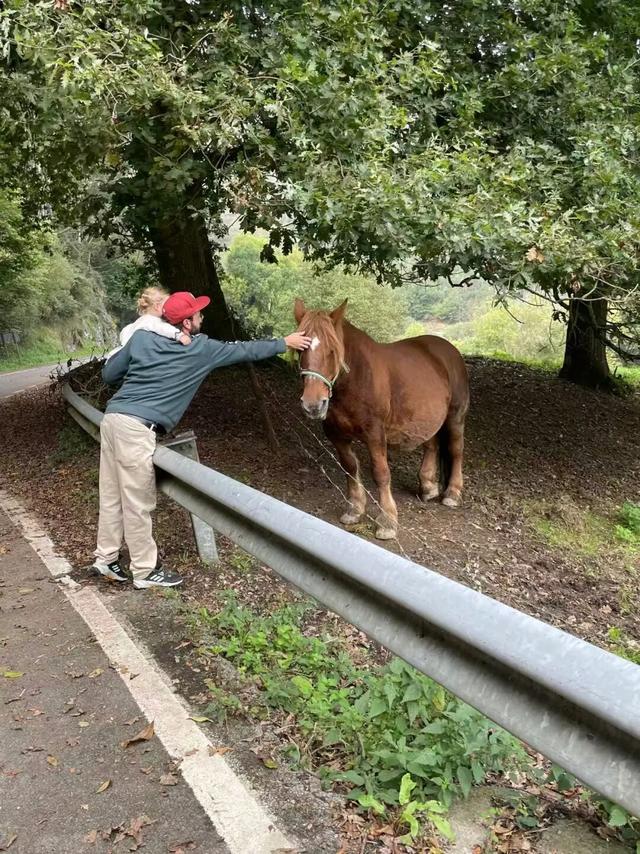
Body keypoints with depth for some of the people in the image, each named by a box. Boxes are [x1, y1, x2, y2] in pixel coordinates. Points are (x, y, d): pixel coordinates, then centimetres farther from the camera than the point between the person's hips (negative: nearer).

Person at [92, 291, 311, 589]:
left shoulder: (142, 337, 11)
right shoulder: (202, 350, -1)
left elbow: (108, 374, 15)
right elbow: (243, 350, 11)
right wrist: (284, 343, 24)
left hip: (113, 417, 7)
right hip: (136, 428, -7)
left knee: (112, 495, 16)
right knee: (138, 503, 2)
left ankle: (106, 557, 28)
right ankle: (145, 571, 12)